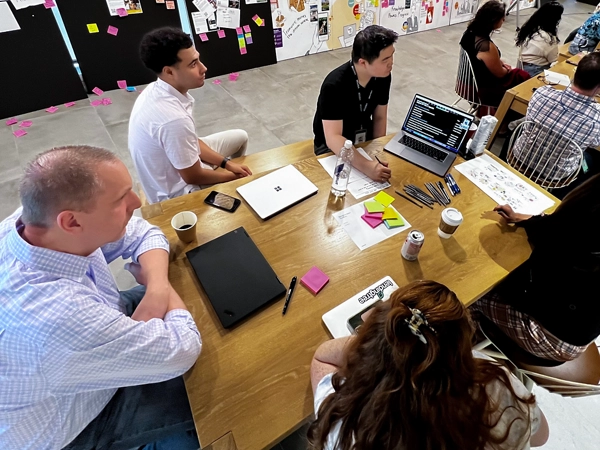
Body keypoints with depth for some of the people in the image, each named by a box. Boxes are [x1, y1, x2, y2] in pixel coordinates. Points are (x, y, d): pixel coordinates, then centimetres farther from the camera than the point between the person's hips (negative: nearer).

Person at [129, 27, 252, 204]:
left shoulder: (156, 90, -9)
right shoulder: (174, 118, -37)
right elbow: (193, 177, -25)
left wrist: (226, 163, -1)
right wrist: (232, 175, -8)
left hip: (173, 161, 8)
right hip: (178, 191, -8)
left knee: (240, 137, 16)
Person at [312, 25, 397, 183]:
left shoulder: (383, 76, -10)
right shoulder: (334, 85, -29)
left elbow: (379, 117, 1)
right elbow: (333, 138, -35)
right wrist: (367, 166, -46)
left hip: (365, 140, 5)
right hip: (332, 147, -5)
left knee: (387, 172, -12)